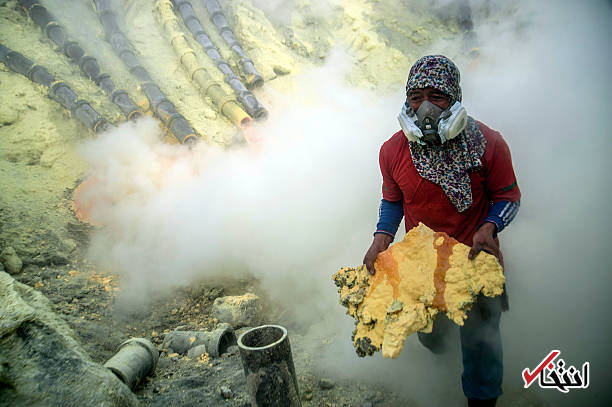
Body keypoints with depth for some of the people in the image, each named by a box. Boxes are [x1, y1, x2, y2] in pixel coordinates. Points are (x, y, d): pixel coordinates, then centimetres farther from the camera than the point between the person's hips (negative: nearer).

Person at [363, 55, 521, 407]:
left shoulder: (488, 144, -19)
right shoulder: (393, 150, -13)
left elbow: (508, 196, -7)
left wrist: (489, 228, -26)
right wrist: (382, 237, -13)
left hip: (474, 259, -2)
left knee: (480, 338, 13)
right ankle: (436, 343, 66)